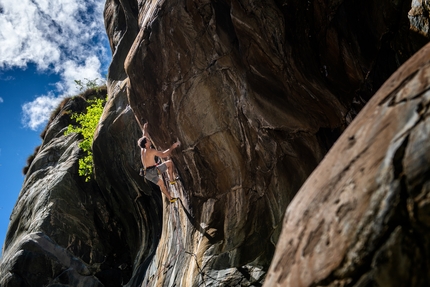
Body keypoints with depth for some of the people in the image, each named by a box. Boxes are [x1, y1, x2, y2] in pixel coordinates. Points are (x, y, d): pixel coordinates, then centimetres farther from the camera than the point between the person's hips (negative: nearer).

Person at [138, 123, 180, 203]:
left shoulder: (142, 149, 10)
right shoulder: (151, 151, -12)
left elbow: (144, 137, 28)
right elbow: (163, 155, -21)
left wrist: (145, 129, 44)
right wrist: (172, 147, -16)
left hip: (148, 174, 8)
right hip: (153, 171, -8)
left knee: (160, 183, 25)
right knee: (169, 163, 3)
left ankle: (170, 198, 27)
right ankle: (171, 180, 4)